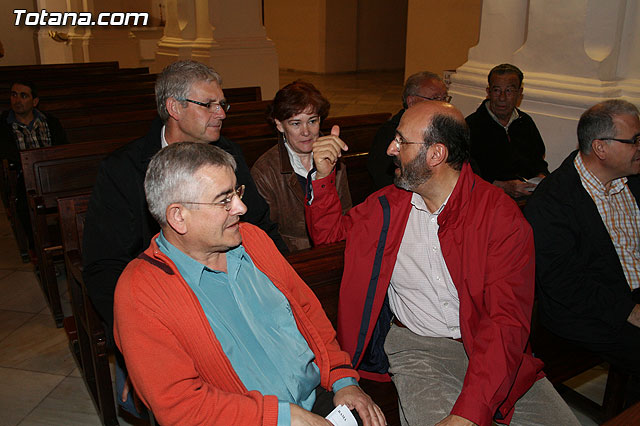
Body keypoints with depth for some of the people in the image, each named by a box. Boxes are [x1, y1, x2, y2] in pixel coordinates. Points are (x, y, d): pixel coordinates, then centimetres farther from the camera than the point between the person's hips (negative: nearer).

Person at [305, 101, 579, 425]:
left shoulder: (501, 214, -10)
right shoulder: (389, 203, 5)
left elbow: (506, 320, -17)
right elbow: (328, 231, 19)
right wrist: (324, 175, 0)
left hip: (486, 347, 1)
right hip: (416, 347, 0)